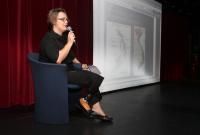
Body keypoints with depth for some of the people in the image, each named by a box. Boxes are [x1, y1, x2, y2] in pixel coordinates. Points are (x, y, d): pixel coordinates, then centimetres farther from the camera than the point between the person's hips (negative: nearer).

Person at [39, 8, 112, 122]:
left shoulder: (64, 37, 13)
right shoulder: (48, 39, -13)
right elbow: (58, 59, -28)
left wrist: (80, 64, 15)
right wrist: (69, 42, -22)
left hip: (68, 71, 8)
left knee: (93, 77, -12)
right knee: (95, 79, -18)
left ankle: (96, 109, -10)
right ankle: (84, 100, 6)